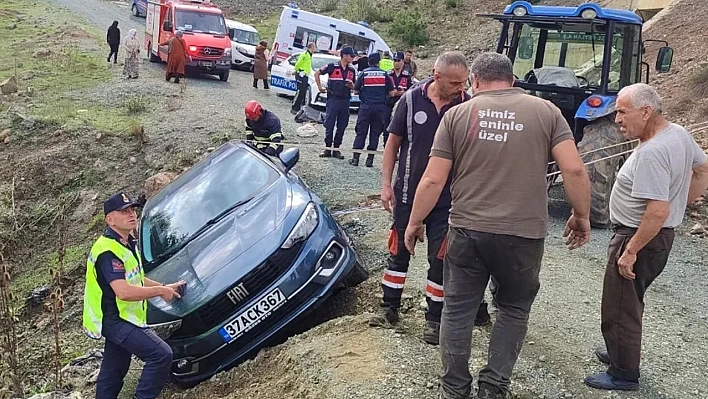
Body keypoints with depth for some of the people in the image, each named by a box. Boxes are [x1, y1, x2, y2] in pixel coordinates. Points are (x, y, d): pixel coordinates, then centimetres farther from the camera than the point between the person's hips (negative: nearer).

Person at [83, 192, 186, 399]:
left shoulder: (127, 243, 11)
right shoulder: (108, 251, -22)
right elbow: (124, 292, -32)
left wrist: (164, 287, 8)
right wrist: (160, 290, -20)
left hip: (119, 319, 10)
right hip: (116, 320, -10)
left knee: (113, 371, 19)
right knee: (161, 354, -17)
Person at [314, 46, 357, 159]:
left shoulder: (352, 70, 11)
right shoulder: (332, 66, -3)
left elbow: (353, 85, 22)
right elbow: (317, 73, 5)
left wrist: (351, 86, -1)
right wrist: (320, 87, 2)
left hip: (345, 101, 5)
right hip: (333, 99, -5)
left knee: (342, 126, 6)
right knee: (329, 125, -3)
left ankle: (336, 149, 15)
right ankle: (328, 148, 6)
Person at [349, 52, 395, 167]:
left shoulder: (364, 73, 0)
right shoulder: (384, 74, 1)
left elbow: (355, 91, 1)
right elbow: (391, 93, 1)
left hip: (365, 107, 0)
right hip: (380, 107, 1)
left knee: (361, 132, 5)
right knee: (375, 133, 6)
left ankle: (355, 158, 4)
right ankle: (370, 159, 5)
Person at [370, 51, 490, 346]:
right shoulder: (412, 99, -7)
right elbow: (393, 142, 1)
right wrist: (386, 183, -3)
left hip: (447, 198, -1)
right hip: (408, 193, 1)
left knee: (440, 258, 6)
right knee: (399, 250, 13)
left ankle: (434, 318, 20)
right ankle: (389, 307, 28)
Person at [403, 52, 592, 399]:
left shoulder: (457, 115, 1)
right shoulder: (545, 110, 1)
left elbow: (433, 180, -2)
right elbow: (573, 169, -7)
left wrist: (414, 223, 10)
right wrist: (581, 216, 7)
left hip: (466, 230, 0)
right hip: (523, 234, 0)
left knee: (458, 309, 15)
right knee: (513, 309, 20)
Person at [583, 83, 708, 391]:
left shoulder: (651, 153, -28)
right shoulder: (679, 133, 2)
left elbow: (658, 211, -31)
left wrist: (631, 251, -25)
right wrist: (682, 203, 15)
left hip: (641, 238, -10)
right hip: (661, 236, 10)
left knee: (620, 308, 3)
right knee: (630, 300, 25)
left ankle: (623, 375, 17)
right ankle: (621, 351, 41)